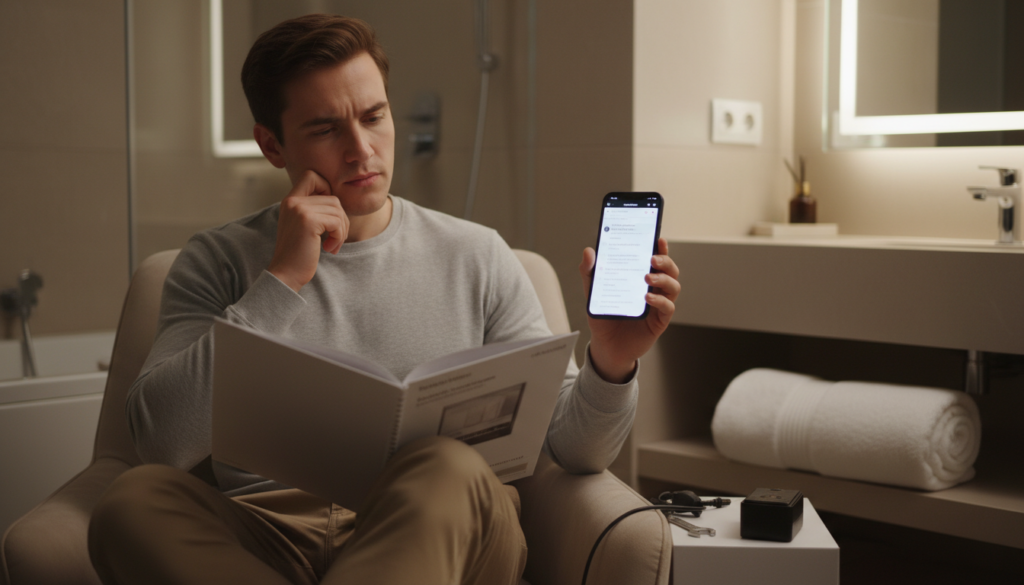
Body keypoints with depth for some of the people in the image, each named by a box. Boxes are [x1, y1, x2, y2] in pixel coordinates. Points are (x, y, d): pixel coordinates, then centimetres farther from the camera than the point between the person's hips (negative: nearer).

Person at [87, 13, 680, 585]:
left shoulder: (475, 257, 11)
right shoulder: (219, 263, 10)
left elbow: (574, 447, 10)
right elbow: (164, 442, -6)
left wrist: (610, 364, -14)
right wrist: (280, 282, -8)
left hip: (442, 532, -1)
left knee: (445, 469, -35)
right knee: (134, 500, -29)